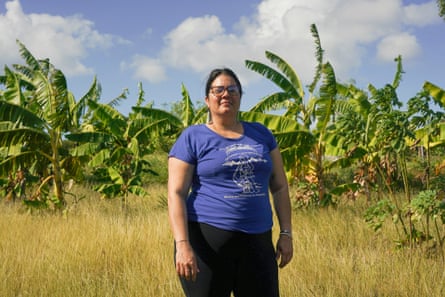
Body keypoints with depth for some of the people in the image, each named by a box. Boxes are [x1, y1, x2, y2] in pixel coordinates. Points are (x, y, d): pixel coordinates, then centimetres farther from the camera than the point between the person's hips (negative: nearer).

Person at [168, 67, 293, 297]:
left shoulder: (261, 134, 14)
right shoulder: (192, 138, 1)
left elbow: (279, 186, 17)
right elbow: (176, 194, -6)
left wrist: (286, 233, 9)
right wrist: (182, 244, -16)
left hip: (257, 242, 4)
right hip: (207, 242, -4)